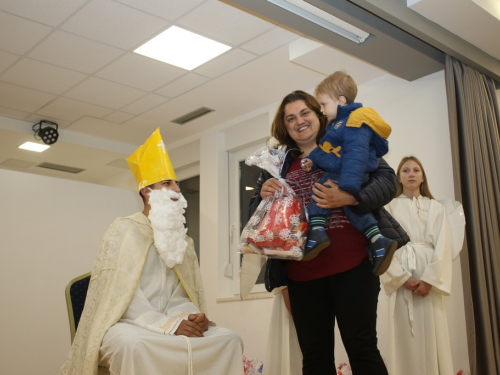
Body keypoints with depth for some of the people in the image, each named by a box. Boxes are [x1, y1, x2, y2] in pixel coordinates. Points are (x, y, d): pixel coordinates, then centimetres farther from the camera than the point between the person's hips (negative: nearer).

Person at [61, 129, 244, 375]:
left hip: (170, 323, 5)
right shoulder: (124, 230, -3)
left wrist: (193, 317, -15)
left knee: (229, 339, -16)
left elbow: (183, 295, 10)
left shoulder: (183, 239, 15)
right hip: (126, 324, -5)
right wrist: (169, 324, -25)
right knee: (132, 344, -39)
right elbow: (121, 294, -15)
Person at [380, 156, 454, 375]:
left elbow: (443, 245, 1)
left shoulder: (436, 208, 11)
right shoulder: (390, 208, 9)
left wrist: (429, 279, -12)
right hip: (401, 278, 0)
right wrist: (403, 278, -12)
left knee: (432, 336, -1)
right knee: (405, 337, -1)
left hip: (430, 277, 1)